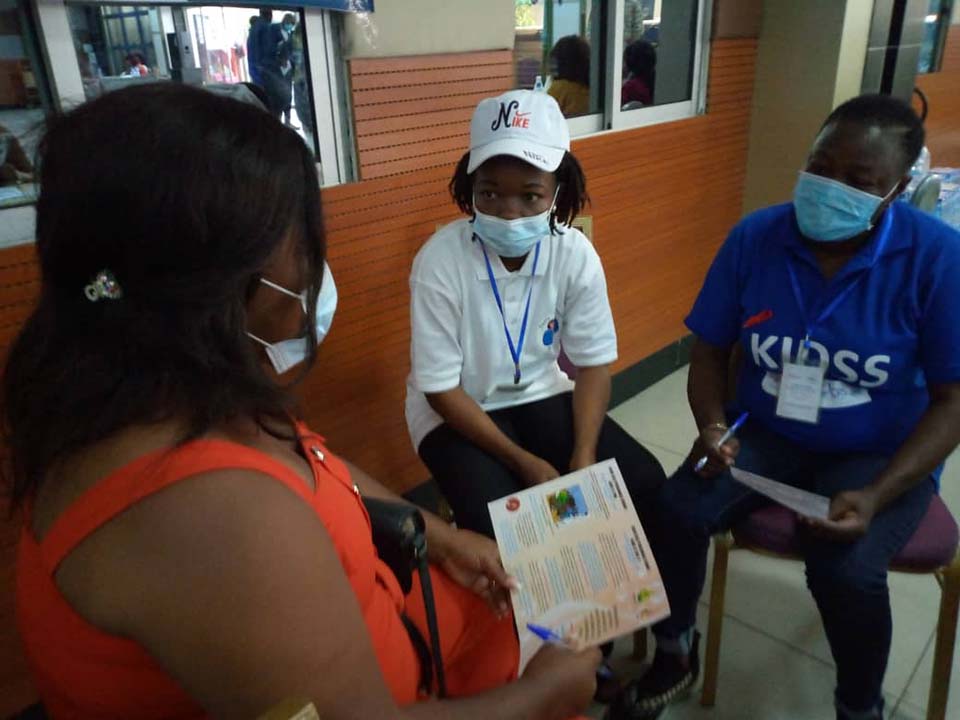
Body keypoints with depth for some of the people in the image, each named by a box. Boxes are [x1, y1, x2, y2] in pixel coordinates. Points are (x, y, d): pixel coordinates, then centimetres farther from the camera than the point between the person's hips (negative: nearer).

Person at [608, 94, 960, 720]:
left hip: (882, 453, -2)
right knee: (676, 510, -22)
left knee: (846, 571, -28)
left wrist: (876, 496, -24)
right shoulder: (755, 238, -8)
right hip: (765, 432, 2)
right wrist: (712, 425, -19)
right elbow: (711, 349, 1)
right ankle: (675, 653, 8)